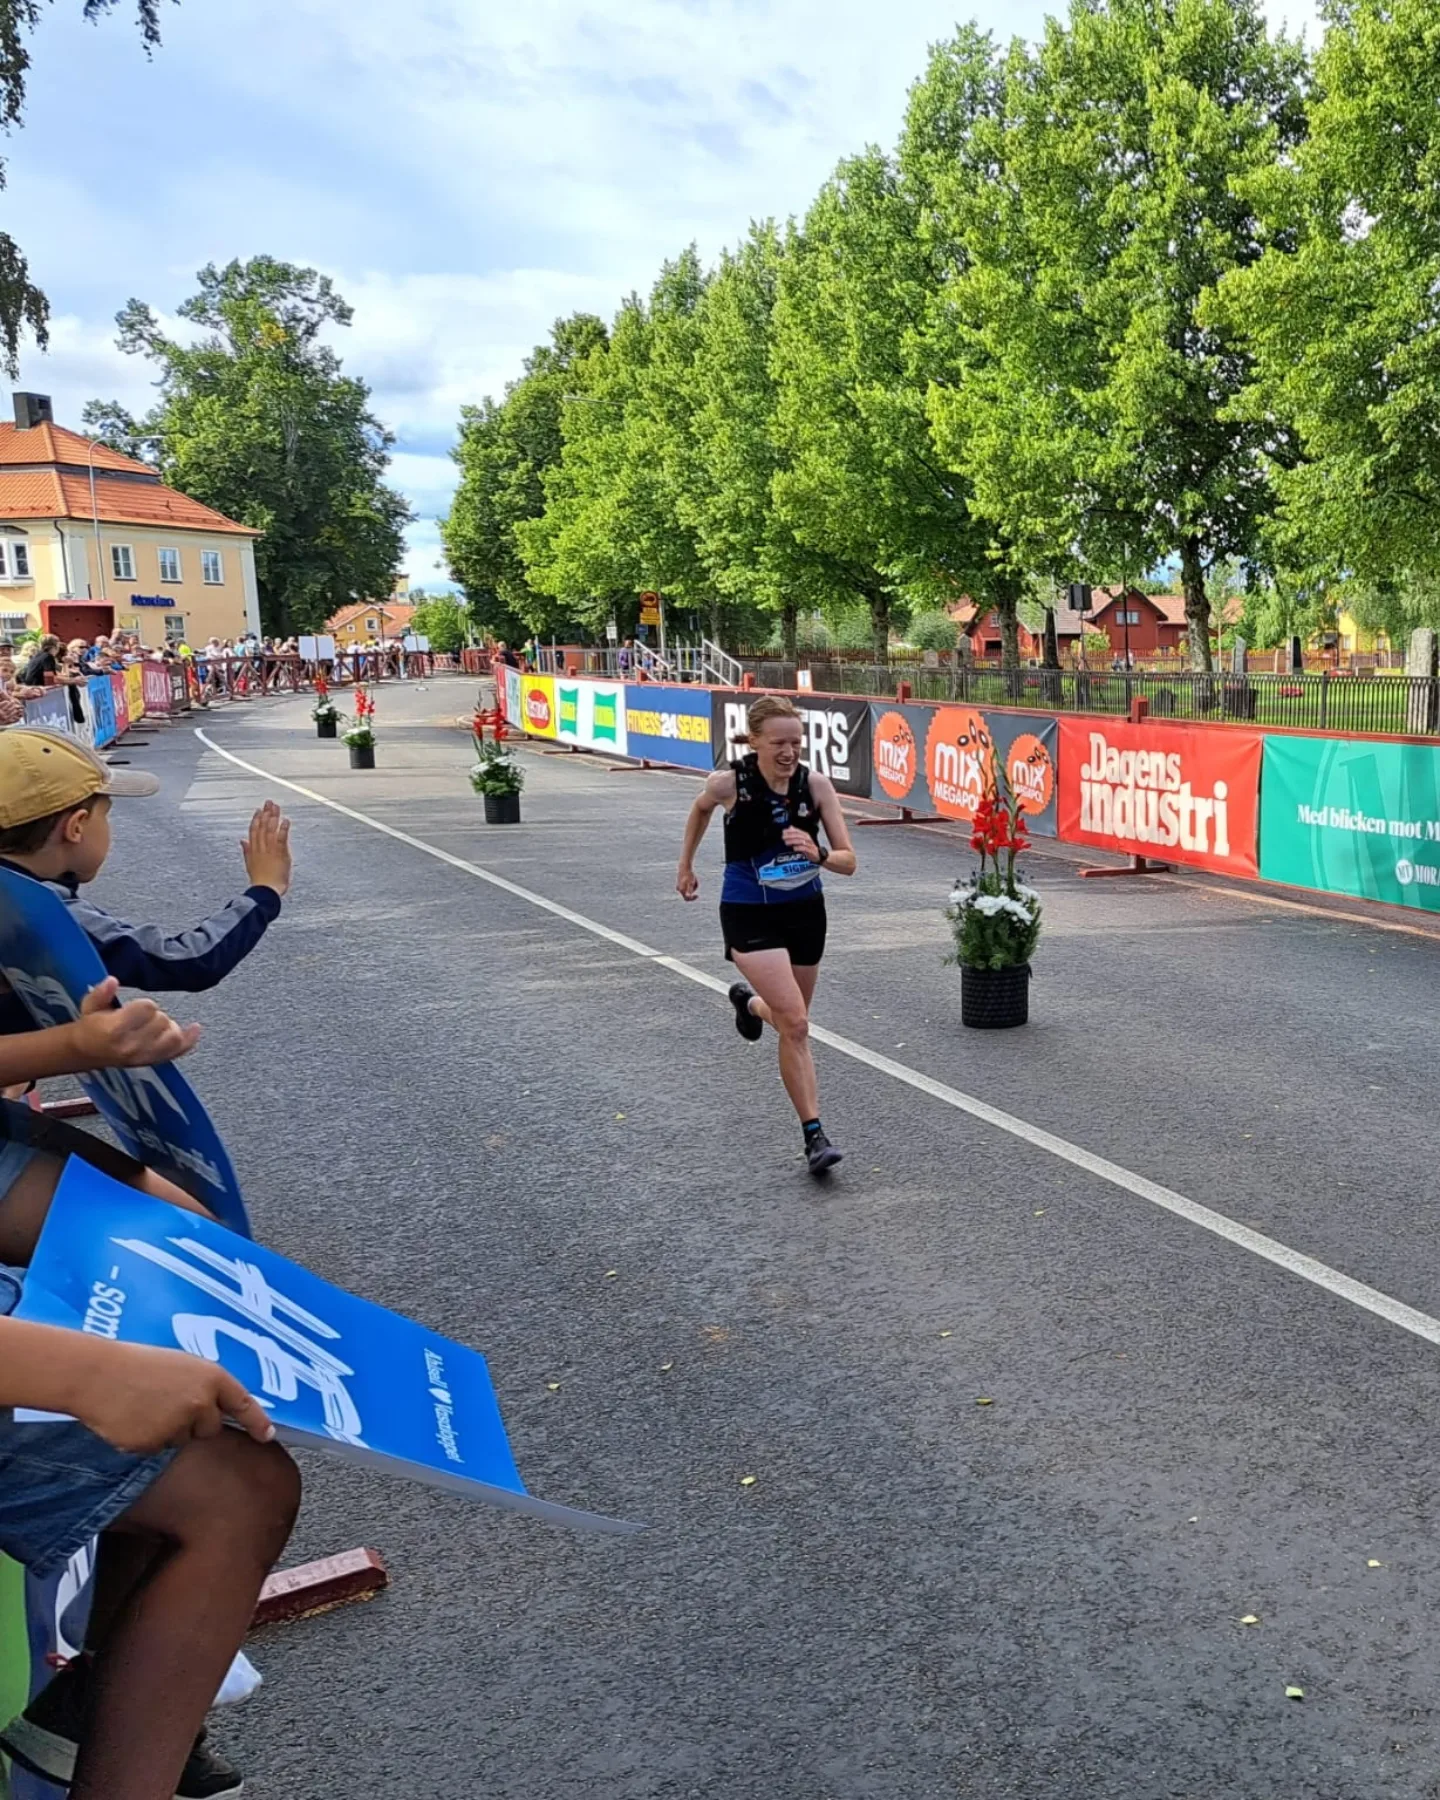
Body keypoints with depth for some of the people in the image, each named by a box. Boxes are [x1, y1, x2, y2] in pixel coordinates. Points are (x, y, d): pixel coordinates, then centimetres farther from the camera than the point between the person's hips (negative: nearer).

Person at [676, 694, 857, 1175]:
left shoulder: (816, 785, -13)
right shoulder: (729, 783, -16)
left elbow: (848, 861, -11)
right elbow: (700, 810, 9)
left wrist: (818, 854, -32)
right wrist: (686, 866, 17)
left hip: (805, 912, 4)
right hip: (750, 915, -3)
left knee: (792, 1020, 19)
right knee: (796, 1024, -16)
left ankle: (750, 1001, 55)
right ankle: (814, 1135, -5)